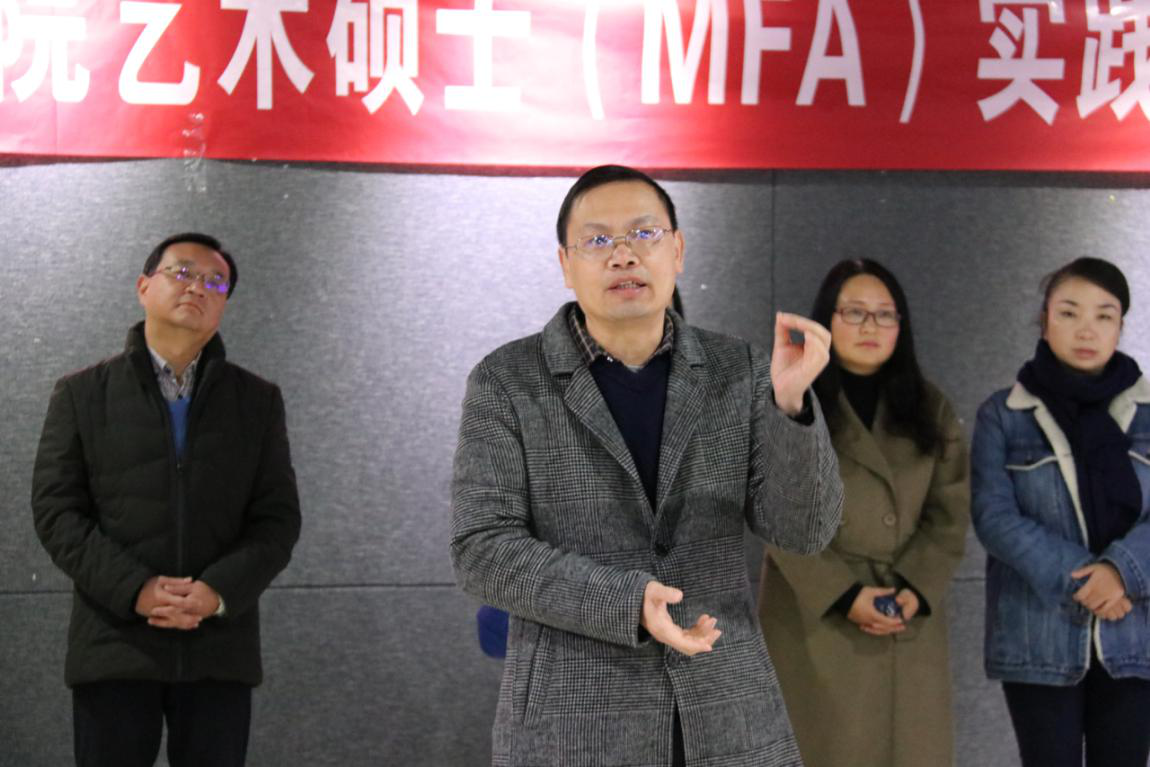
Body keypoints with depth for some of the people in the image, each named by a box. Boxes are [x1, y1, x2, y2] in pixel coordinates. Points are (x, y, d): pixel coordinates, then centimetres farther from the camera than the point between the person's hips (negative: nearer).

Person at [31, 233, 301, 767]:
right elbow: (56, 511, 0)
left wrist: (218, 592, -12)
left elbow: (278, 518, 6)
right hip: (114, 646, -1)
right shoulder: (82, 394, 8)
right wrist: (134, 589, -14)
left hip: (220, 649, 1)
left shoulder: (258, 400, 12)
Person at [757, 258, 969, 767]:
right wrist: (845, 595, -16)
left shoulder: (929, 410, 12)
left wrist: (915, 591, -10)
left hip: (909, 623, 3)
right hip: (815, 619, -3)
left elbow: (951, 512, 6)